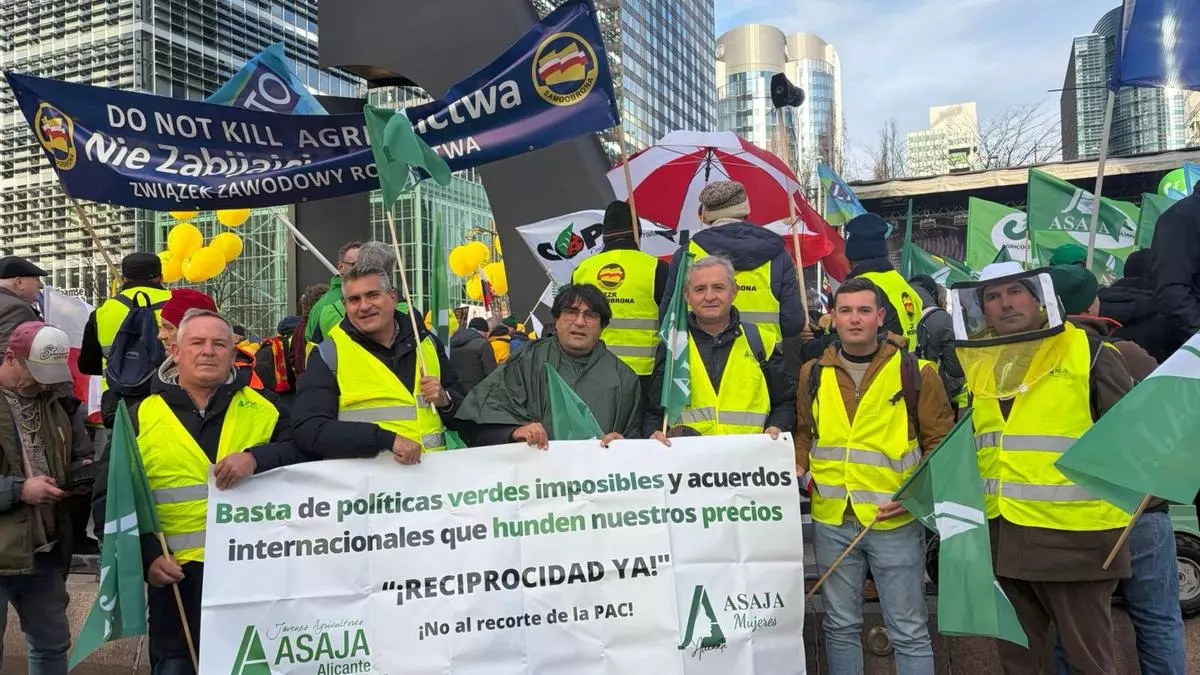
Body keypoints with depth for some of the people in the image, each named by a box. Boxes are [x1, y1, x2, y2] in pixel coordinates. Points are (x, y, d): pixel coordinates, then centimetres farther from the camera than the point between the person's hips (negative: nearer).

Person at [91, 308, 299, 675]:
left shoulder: (264, 407, 7)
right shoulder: (141, 417, 7)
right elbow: (109, 499, 6)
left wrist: (257, 457, -23)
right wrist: (146, 556, -6)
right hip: (180, 576, 0)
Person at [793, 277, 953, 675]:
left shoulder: (916, 372, -3)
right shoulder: (813, 374, 6)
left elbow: (941, 443, 1)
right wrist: (799, 469, -1)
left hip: (896, 522, -3)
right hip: (831, 522, 3)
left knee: (909, 631, 8)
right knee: (841, 626, 16)